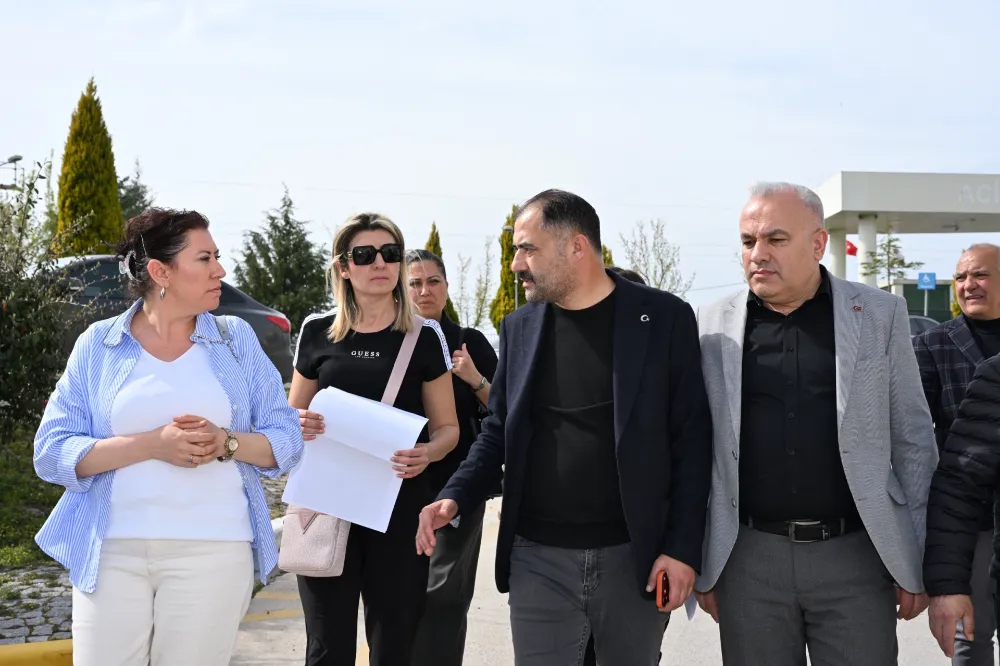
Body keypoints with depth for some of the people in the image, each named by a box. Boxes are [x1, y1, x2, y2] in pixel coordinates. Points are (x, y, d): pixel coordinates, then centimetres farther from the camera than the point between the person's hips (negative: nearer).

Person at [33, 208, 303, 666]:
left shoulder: (237, 339, 6)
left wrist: (225, 443, -15)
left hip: (214, 552, 1)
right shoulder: (98, 344, 3)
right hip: (114, 551, 0)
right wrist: (153, 444, -16)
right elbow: (52, 453, -3)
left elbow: (286, 442, 5)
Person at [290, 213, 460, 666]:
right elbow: (291, 417, 16)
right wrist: (298, 427, -8)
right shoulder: (317, 332, 6)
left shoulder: (424, 336, 3)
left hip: (400, 512, -1)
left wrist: (427, 453, -16)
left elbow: (447, 428, 6)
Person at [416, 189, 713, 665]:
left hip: (634, 557, -2)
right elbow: (498, 431, 13)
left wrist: (683, 547, -9)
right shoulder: (518, 327, 7)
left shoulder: (664, 318, -4)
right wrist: (455, 498, -4)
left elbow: (692, 439, -3)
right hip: (538, 558, 2)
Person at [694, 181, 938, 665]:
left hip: (855, 554, -1)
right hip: (748, 558, 1)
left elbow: (912, 440, 4)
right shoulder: (713, 326, 4)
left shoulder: (880, 315, 2)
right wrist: (701, 563, 5)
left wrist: (916, 561, 1)